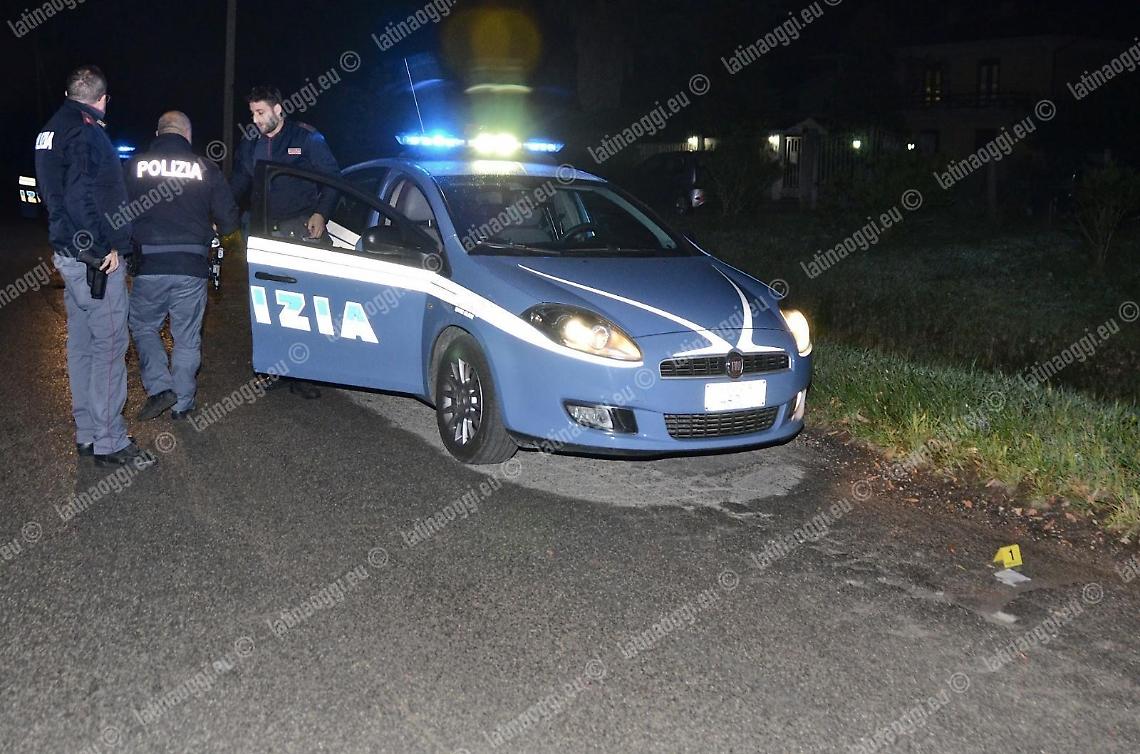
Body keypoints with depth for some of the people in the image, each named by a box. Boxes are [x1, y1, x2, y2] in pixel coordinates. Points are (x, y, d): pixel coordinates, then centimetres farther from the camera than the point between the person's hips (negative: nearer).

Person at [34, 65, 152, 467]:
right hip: (94, 258, -10)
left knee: (81, 343, 14)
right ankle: (109, 442, -1)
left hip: (68, 253, 10)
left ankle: (87, 434, 23)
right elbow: (81, 197, -24)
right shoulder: (85, 131, -15)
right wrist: (107, 246, -17)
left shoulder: (52, 129, 15)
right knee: (109, 347, -5)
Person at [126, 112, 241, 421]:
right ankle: (182, 403, 16)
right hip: (192, 267, 0)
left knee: (143, 326, 19)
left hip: (149, 265, 0)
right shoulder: (205, 168, 1)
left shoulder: (135, 165, 2)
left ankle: (159, 388, 5)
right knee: (187, 337, 12)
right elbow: (228, 220, 2)